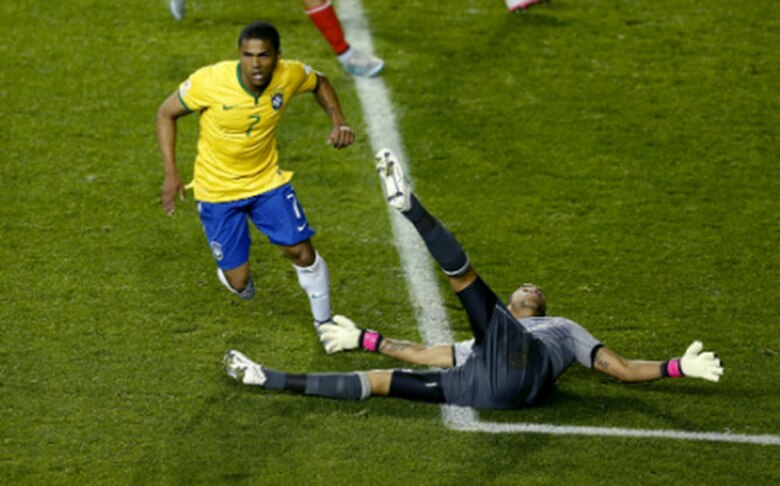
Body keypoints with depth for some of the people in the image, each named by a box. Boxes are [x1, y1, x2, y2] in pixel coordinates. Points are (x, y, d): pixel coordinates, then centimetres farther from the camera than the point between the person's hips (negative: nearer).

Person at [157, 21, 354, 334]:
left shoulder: (291, 75, -18)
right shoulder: (209, 81, -27)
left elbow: (320, 83, 7)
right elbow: (166, 114, -11)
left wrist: (339, 122, -10)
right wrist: (171, 174, -16)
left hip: (267, 179, 2)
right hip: (217, 190, -2)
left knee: (301, 250, -4)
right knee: (238, 282, -3)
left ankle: (324, 323, 23)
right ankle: (232, 269, 38)